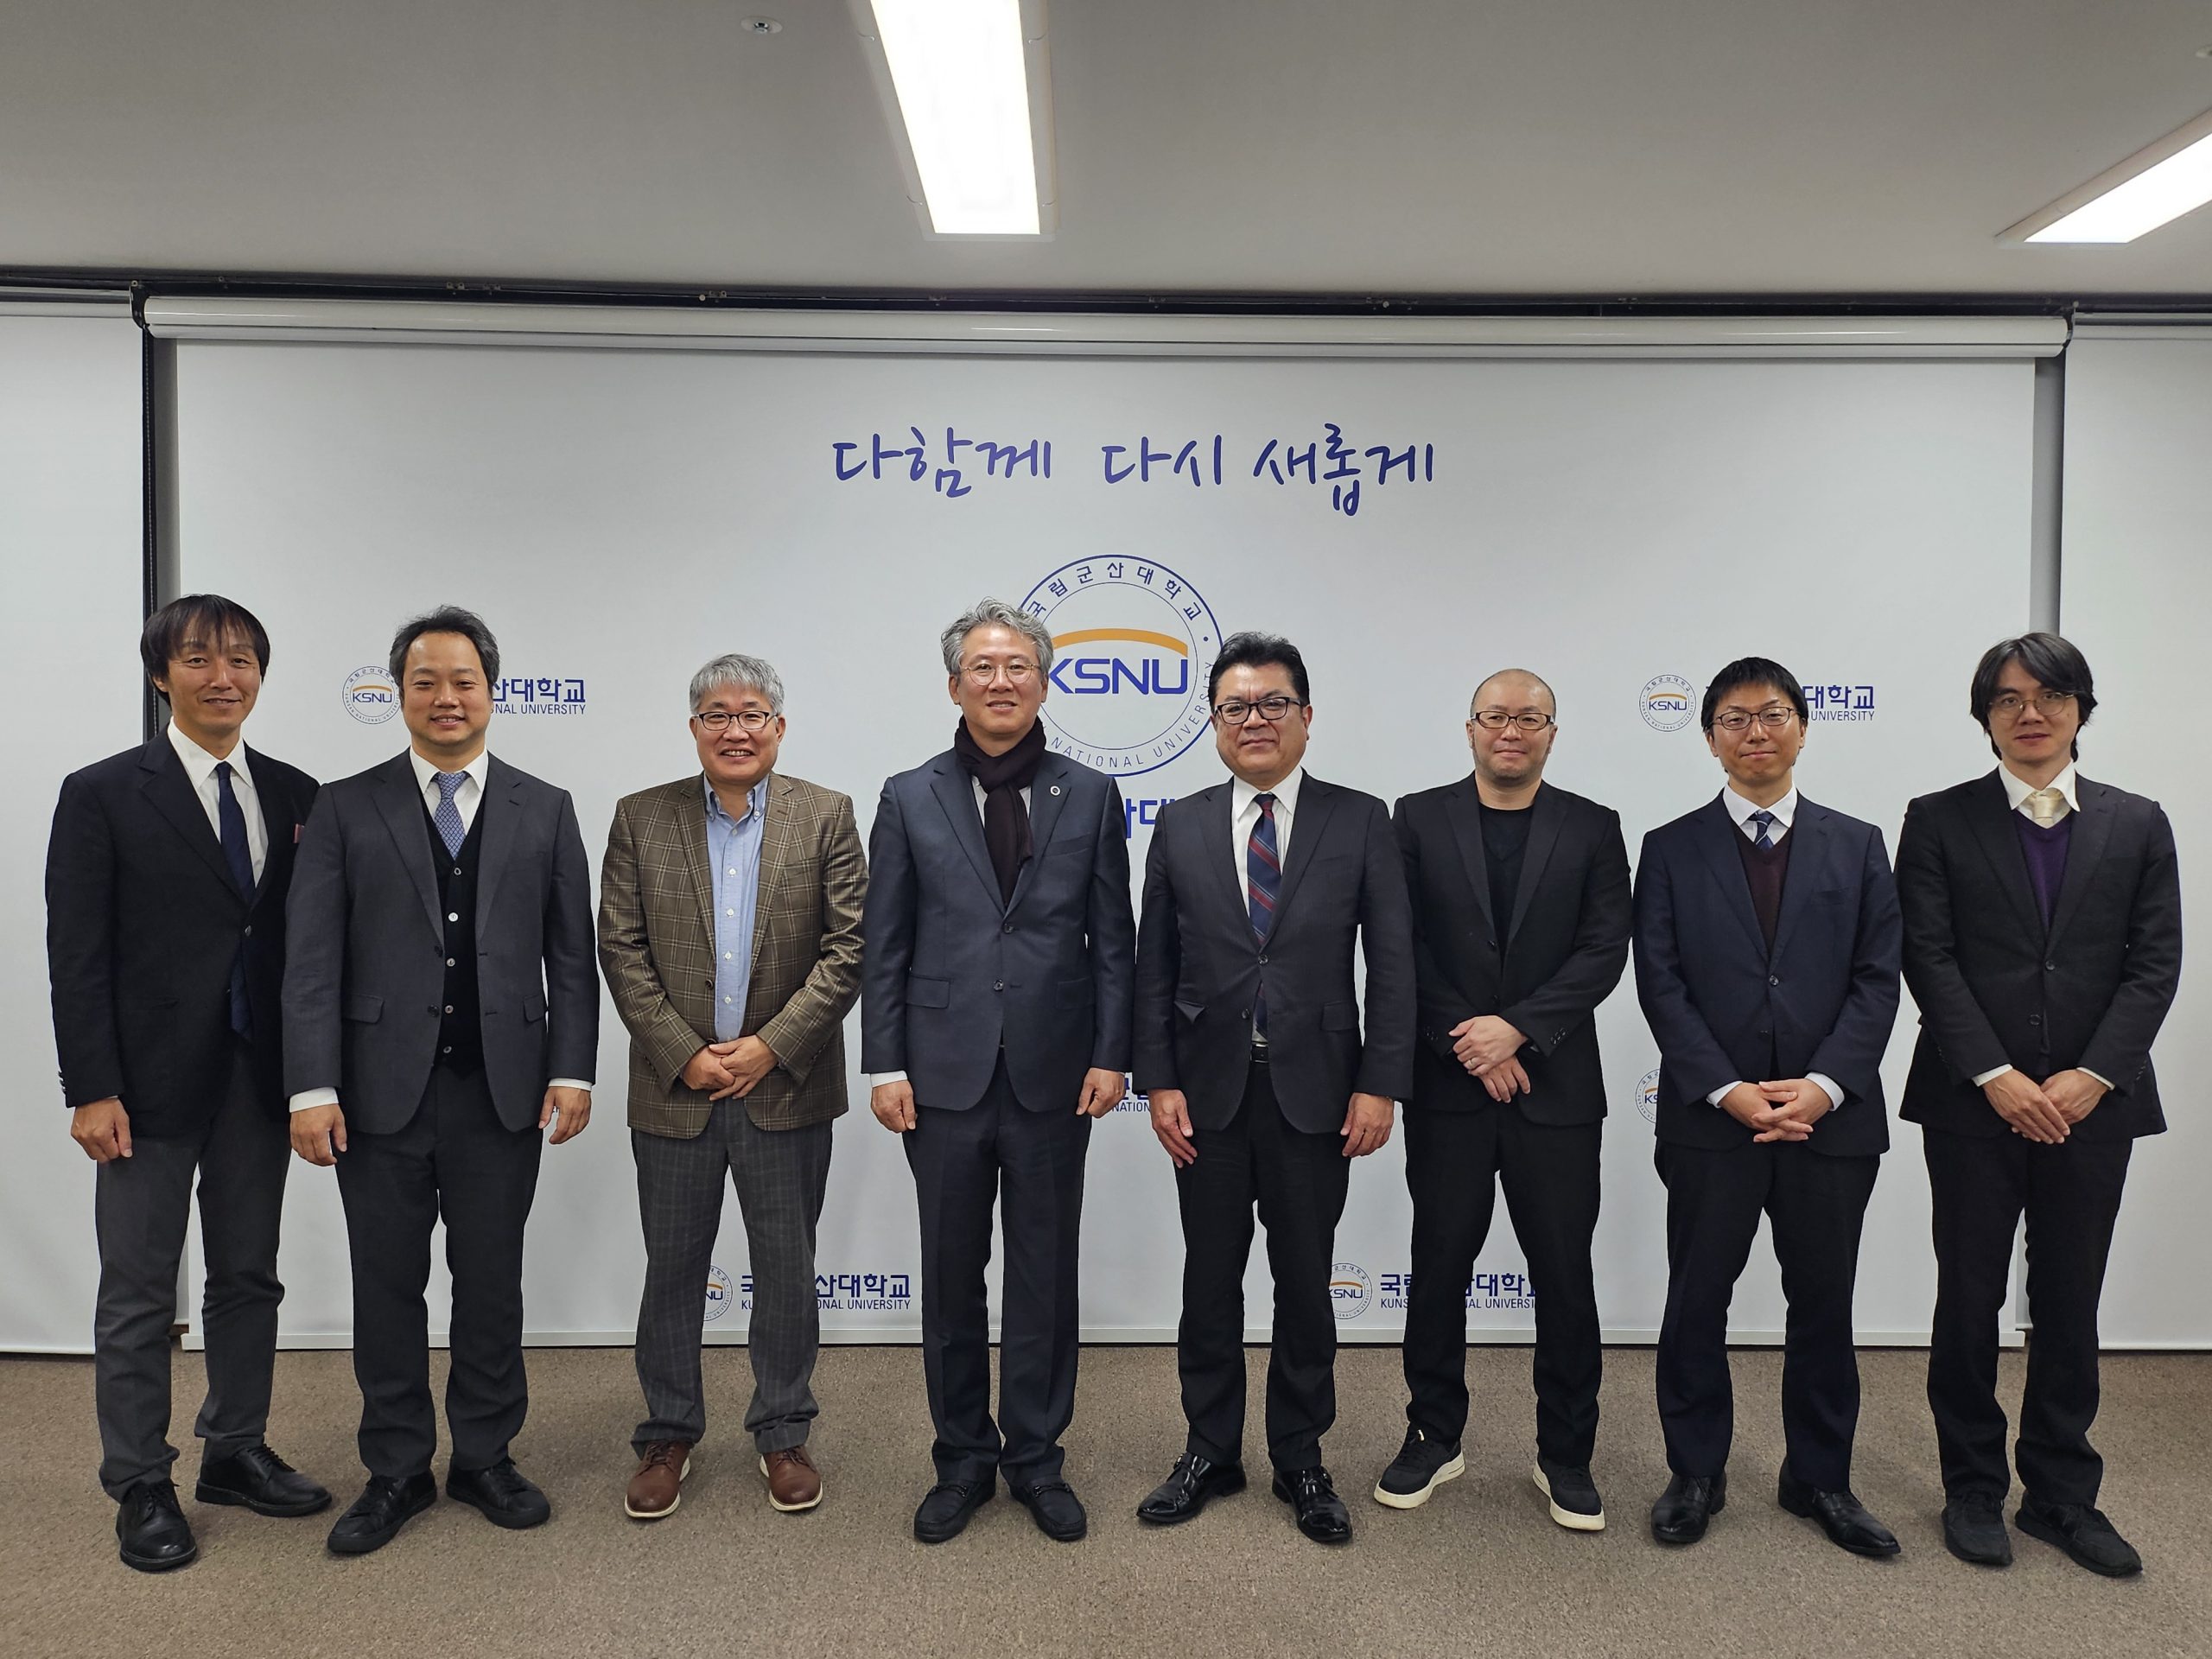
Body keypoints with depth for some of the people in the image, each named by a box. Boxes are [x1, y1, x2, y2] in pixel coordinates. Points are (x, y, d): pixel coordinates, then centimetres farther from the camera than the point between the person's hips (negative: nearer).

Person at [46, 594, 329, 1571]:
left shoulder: (294, 796, 6)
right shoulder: (102, 795, -5)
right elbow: (77, 954, -8)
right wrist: (91, 1090, -12)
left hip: (260, 1078, 4)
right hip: (151, 1083, -4)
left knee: (249, 1277, 15)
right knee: (139, 1295, 7)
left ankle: (236, 1453, 30)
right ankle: (141, 1487, 22)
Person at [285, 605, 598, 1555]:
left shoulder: (544, 811, 5)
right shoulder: (347, 809, 2)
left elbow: (570, 955, 4)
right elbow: (312, 960, -3)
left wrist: (572, 1070, -4)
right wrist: (312, 1088, -11)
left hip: (502, 1089, 1)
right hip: (382, 1090, 0)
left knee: (492, 1283, 11)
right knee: (387, 1288, 10)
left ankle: (485, 1459, 27)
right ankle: (397, 1472, 25)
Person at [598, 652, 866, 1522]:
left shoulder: (826, 816, 0)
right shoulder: (641, 818, 3)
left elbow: (848, 948, -5)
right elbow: (621, 951, -1)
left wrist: (771, 1046, -12)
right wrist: (686, 1056, -9)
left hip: (785, 1089, 0)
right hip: (675, 1091, 1)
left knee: (787, 1271, 10)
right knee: (672, 1270, 11)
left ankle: (783, 1433, 27)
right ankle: (668, 1435, 29)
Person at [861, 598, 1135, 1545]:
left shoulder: (1090, 798, 4)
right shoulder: (910, 799, 4)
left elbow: (1113, 942, 4)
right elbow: (884, 947, 3)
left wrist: (1110, 1056, -3)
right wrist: (885, 1065, -3)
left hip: (1051, 1077, 0)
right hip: (946, 1076, 0)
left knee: (1045, 1278, 10)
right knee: (951, 1279, 11)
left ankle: (1036, 1458, 27)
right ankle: (963, 1459, 27)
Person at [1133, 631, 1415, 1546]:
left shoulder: (1361, 821, -1)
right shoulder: (1181, 826, 4)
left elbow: (1391, 963, -3)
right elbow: (1155, 965, 4)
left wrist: (1380, 1085, -9)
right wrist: (1158, 1081, -3)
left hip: (1315, 1094, -1)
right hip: (1208, 1092, 1)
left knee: (1305, 1284, 10)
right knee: (1210, 1281, 12)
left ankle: (1301, 1461, 27)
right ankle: (1210, 1452, 29)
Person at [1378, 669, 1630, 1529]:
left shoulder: (1592, 828, 4)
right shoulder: (1419, 819, 3)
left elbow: (1604, 950, -4)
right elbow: (1404, 948, -3)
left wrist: (1517, 1028, -15)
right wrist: (1468, 1044, -11)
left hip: (1556, 1088, 0)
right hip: (1448, 1085, 0)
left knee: (1564, 1274, 7)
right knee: (1438, 1265, 9)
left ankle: (1566, 1455, 22)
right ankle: (1434, 1438, 25)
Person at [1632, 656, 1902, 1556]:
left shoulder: (1857, 845, 8)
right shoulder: (1671, 849, 4)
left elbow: (1877, 979, 1)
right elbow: (1661, 984, -2)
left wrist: (1822, 1085, -12)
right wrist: (1728, 1091, -13)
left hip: (1830, 1114, 1)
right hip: (1710, 1116, -1)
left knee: (1823, 1304, 12)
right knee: (1697, 1301, 7)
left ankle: (1820, 1478, 28)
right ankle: (1695, 1474, 23)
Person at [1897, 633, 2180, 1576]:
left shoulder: (2138, 825, 7)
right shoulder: (1938, 822, 1)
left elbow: (2155, 963, 0)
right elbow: (1928, 959, -5)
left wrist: (2089, 1078, -11)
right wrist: (1997, 1076, -14)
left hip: (2093, 1102, 2)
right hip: (1973, 1101, -2)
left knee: (2070, 1305, 11)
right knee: (1969, 1299, 6)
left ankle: (2062, 1495, 24)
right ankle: (1973, 1490, 21)